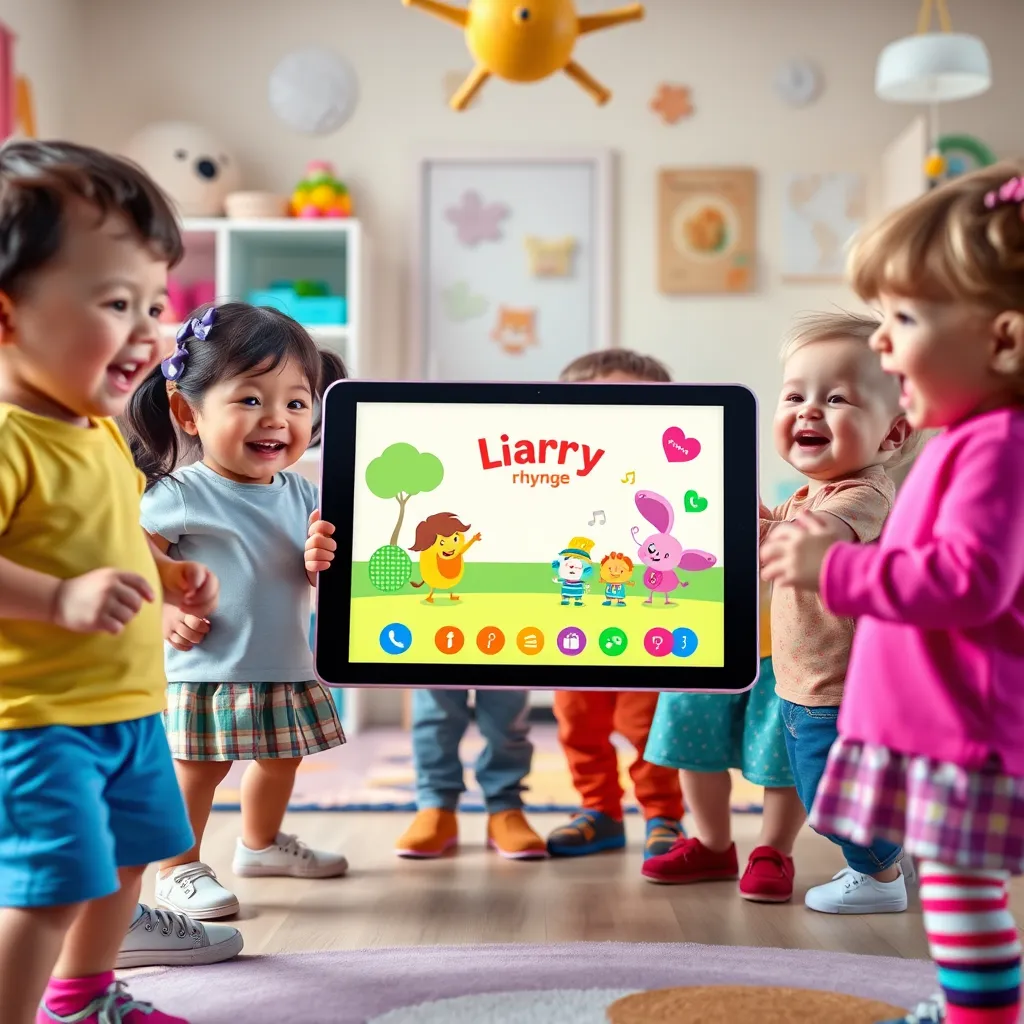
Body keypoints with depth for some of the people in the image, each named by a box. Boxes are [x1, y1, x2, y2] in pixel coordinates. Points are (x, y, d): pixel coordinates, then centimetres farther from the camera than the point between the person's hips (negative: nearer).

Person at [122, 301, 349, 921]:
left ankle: (262, 843, 45)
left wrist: (325, 560, -13)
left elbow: (323, 583, 9)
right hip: (204, 676, -7)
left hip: (286, 672, 7)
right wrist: (163, 614, -24)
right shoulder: (177, 499, -16)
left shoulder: (302, 496, 2)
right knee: (195, 774, -2)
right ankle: (179, 869, 19)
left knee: (282, 759, 22)